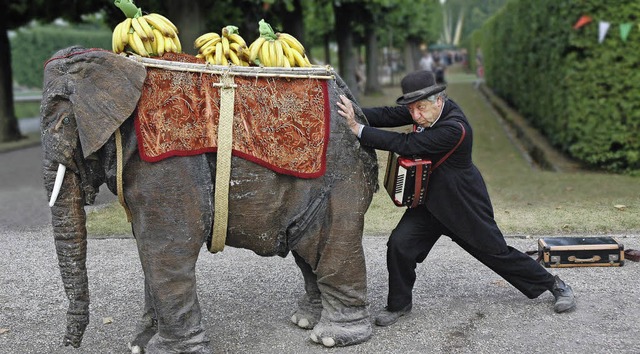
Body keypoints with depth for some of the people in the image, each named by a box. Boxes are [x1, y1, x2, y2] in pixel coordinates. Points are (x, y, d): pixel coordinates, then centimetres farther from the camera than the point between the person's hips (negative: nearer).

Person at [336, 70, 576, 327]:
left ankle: (553, 284, 33)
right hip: (430, 200, 6)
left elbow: (407, 144, -38)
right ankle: (399, 304, 12)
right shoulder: (427, 109, -9)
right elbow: (388, 115, -12)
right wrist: (353, 114, -29)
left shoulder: (454, 128, -33)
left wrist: (358, 130, -40)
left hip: (463, 203, -6)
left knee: (496, 252, 9)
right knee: (399, 244, -9)